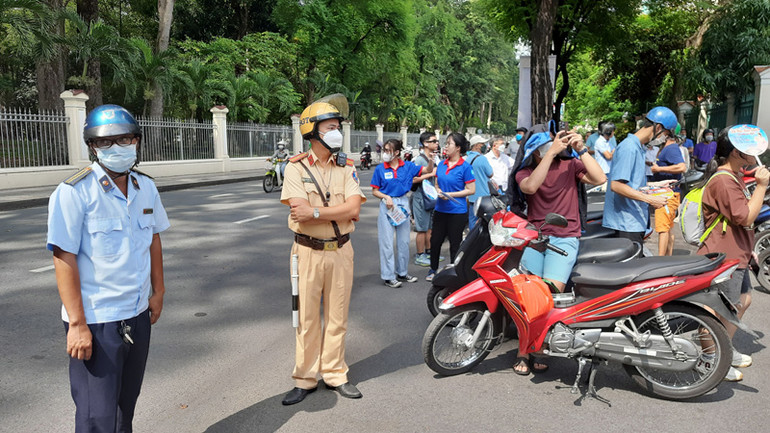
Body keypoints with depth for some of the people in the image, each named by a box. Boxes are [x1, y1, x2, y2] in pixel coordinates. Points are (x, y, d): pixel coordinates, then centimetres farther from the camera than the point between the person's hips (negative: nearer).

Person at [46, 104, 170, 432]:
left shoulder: (145, 187, 4)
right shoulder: (75, 192, -15)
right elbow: (64, 258, -16)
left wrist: (158, 292, 14)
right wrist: (77, 324, -17)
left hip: (138, 314, 6)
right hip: (95, 321, -6)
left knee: (126, 403, 20)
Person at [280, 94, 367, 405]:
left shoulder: (346, 167, 2)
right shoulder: (296, 167, -5)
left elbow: (354, 207, -13)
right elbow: (300, 212, -18)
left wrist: (315, 211, -21)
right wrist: (340, 212, -15)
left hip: (340, 251, 2)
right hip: (308, 252, -2)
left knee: (337, 318, 12)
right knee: (307, 319, 8)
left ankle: (334, 374, 28)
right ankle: (305, 379, 23)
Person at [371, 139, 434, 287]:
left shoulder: (407, 166, 1)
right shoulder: (380, 169, -5)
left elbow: (428, 171, 2)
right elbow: (375, 191, 0)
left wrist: (431, 160, -16)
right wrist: (386, 197, -17)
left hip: (403, 204, 3)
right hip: (387, 205, -3)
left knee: (404, 241, 11)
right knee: (387, 242, -1)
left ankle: (402, 272, 26)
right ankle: (388, 276, 7)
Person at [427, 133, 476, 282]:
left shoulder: (465, 166, -10)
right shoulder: (441, 164, 7)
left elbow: (471, 190, -11)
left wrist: (450, 194, -16)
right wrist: (439, 192, -5)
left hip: (457, 212, -5)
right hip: (440, 209, 5)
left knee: (455, 243, 6)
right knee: (435, 240, 11)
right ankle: (433, 269, 28)